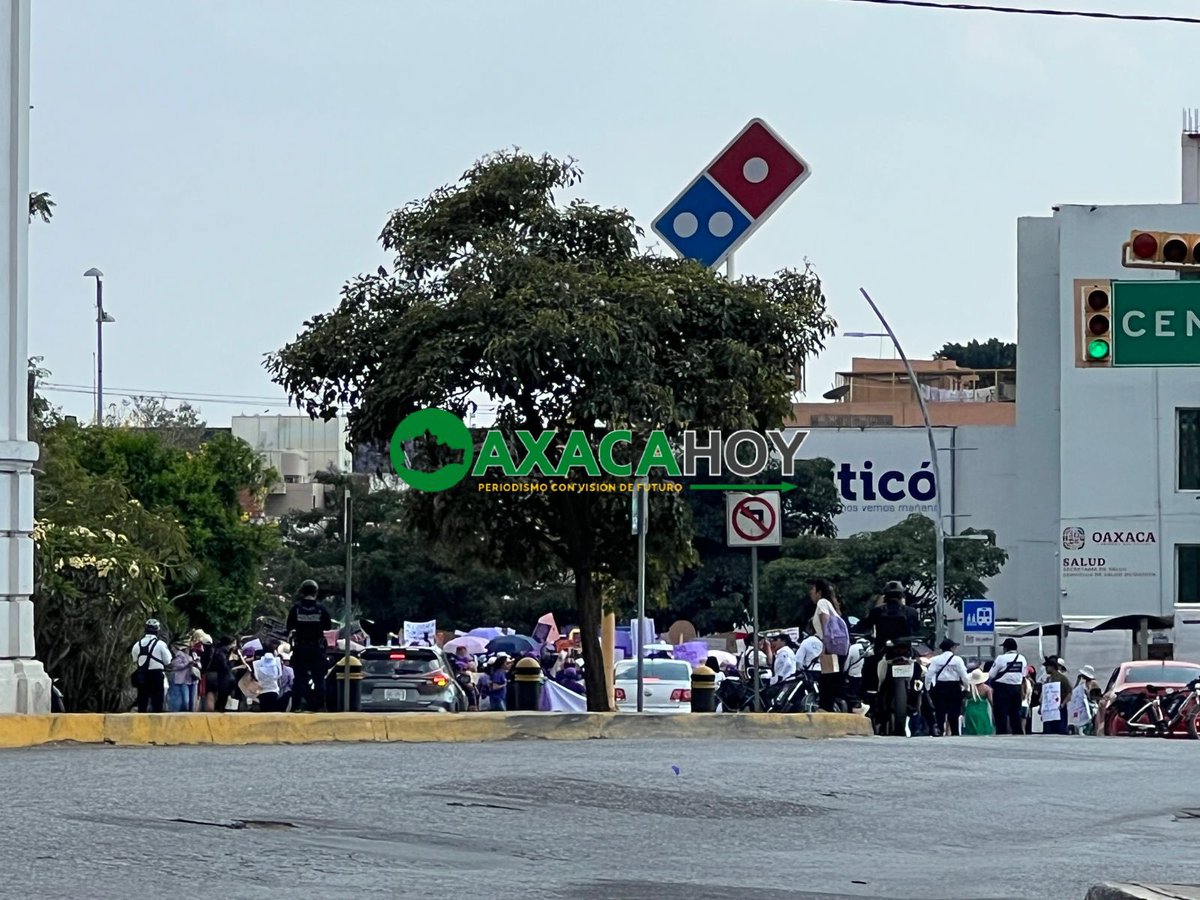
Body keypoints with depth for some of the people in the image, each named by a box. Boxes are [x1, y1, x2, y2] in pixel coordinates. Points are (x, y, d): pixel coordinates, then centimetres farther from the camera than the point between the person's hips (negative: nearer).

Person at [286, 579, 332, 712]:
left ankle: (296, 705, -1)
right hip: (317, 647, 0)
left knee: (299, 678, 5)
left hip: (300, 647, 0)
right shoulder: (321, 609, -5)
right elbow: (328, 627, 2)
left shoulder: (296, 609, -4)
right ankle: (320, 705, 3)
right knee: (319, 678, 6)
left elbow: (289, 628, 1)